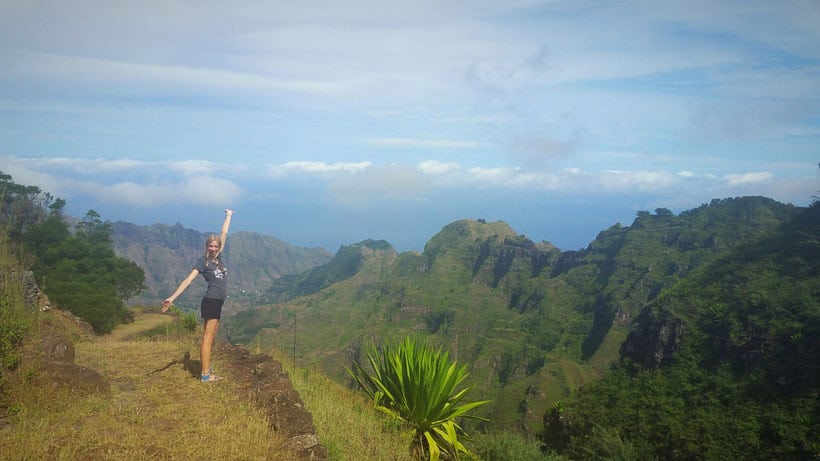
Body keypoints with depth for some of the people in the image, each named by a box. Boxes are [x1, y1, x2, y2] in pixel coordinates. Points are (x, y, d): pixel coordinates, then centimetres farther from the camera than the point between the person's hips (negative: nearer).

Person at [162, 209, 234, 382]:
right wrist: (172, 298, -18)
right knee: (207, 338, -8)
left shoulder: (218, 257, 13)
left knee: (210, 339, 9)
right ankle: (205, 375, -7)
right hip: (210, 301, -8)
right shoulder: (203, 261, -4)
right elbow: (188, 280, -10)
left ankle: (207, 372, 13)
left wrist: (228, 216, 29)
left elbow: (224, 234, 21)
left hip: (217, 303, 8)